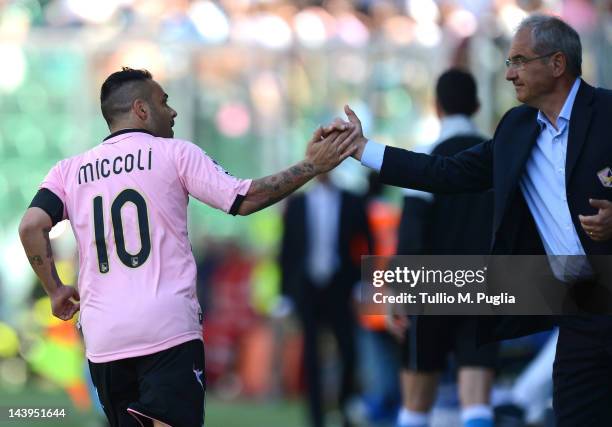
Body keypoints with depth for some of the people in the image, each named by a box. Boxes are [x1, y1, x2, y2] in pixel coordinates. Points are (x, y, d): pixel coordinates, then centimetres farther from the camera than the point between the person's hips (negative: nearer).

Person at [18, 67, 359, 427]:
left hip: (103, 338, 4)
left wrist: (55, 290, 9)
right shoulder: (174, 153, 3)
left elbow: (32, 226, -3)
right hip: (169, 329, -4)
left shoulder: (70, 170, 11)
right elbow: (244, 200, 0)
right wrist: (312, 166, 7)